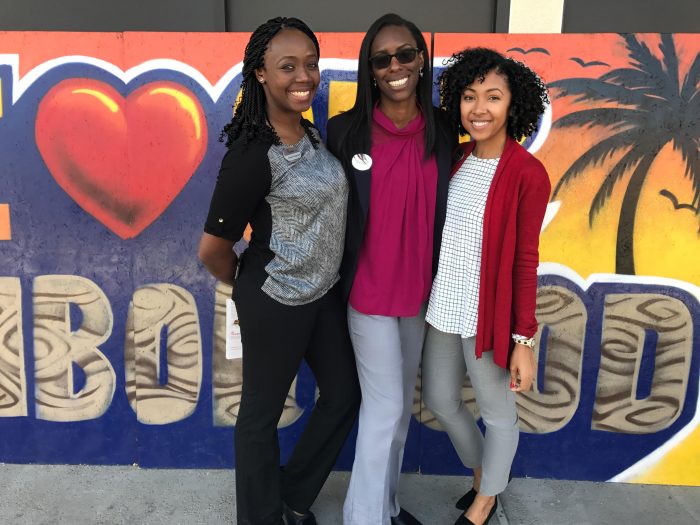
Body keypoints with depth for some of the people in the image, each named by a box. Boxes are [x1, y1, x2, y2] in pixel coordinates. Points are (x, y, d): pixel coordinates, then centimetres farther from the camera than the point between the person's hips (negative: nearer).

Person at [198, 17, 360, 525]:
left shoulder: (312, 134, 1)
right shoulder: (252, 156, -24)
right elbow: (213, 250, -18)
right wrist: (247, 286, 0)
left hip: (325, 292, 9)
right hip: (276, 303, -8)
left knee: (344, 394, 20)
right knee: (262, 412, 12)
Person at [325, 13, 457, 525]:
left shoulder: (443, 130, 0)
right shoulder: (346, 129, -9)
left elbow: (447, 210, 6)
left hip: (421, 290, 4)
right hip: (369, 292, -4)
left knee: (402, 401, 17)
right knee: (385, 405, 3)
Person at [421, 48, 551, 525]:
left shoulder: (527, 173, -14)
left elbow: (525, 261, -13)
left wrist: (524, 341, -12)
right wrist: (426, 302, 14)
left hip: (489, 316, -6)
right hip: (443, 309, 7)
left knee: (497, 412, 15)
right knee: (440, 401, 21)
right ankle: (481, 472, 49)